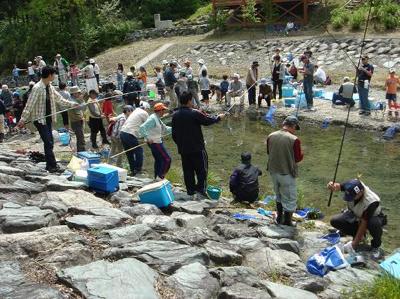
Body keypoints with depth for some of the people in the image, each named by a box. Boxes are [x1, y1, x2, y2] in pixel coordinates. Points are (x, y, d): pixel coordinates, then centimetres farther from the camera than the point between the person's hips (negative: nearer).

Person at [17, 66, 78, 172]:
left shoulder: (50, 87, 7)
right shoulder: (37, 88, -18)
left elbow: (59, 99, 20)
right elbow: (29, 104, -20)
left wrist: (72, 104, 19)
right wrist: (23, 119, -22)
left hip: (48, 118, 8)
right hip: (39, 119, -8)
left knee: (50, 143, 10)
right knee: (48, 143, -9)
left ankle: (50, 165, 18)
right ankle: (52, 165, -3)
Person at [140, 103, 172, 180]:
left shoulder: (157, 119, 12)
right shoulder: (152, 119, -19)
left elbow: (165, 129, 18)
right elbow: (142, 128, -28)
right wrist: (147, 138, -29)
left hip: (158, 142, 11)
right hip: (155, 142, -11)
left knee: (158, 160, 19)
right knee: (167, 159, -9)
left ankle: (157, 178, 28)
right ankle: (160, 177, -6)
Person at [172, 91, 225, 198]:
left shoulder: (175, 115, 4)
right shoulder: (194, 113, -15)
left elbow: (174, 134, 9)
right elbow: (208, 121, -5)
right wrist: (219, 117, 13)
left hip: (183, 149, 6)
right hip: (197, 148, -6)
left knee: (187, 169, 12)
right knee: (202, 168, 5)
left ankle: (190, 190, 16)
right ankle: (201, 188, -1)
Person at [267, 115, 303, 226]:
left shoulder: (271, 136, -4)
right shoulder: (294, 140, -20)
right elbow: (298, 158, -11)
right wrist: (301, 153, 8)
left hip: (273, 171, 6)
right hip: (287, 173, -5)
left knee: (279, 195, 26)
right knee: (290, 199, 12)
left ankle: (279, 217, 38)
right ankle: (287, 221, 20)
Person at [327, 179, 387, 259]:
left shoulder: (371, 202, -39)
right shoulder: (352, 185, -30)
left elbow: (364, 223, -34)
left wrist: (353, 244, -29)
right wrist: (332, 186, -55)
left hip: (372, 217, -5)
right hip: (355, 215, 5)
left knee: (374, 224, -41)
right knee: (334, 221, -17)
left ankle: (376, 247, -7)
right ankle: (359, 236, 8)